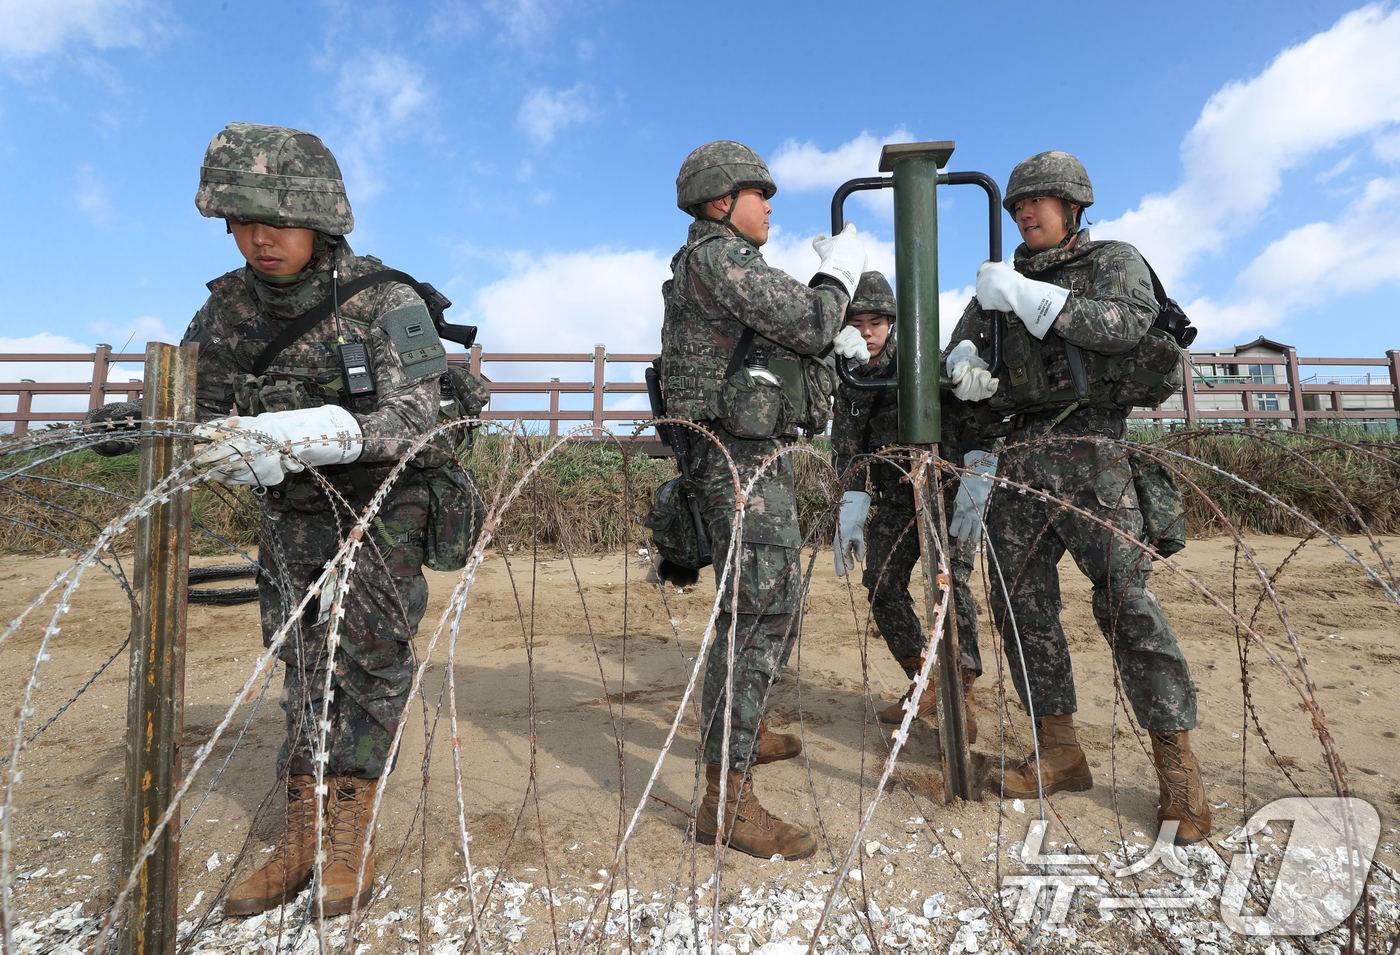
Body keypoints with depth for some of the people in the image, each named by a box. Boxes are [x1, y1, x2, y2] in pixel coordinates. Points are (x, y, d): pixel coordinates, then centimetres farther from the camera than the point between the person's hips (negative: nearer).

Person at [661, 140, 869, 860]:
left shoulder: (726, 263, 23)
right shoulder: (714, 255, -11)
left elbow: (775, 340, 28)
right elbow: (805, 320, -19)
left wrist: (833, 339, 14)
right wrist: (838, 272, 0)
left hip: (758, 458, 11)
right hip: (740, 458, -11)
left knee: (773, 605, 21)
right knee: (756, 613, -13)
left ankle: (741, 733, 38)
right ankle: (725, 799, -6)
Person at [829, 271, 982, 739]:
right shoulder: (849, 381, 4)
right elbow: (846, 448, -1)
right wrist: (852, 508, -13)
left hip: (948, 484, -5)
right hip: (894, 495, 5)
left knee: (950, 578, -17)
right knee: (882, 586, 0)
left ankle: (962, 695, -10)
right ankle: (924, 684, 14)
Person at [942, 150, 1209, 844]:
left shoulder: (1116, 261, 8)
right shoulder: (1001, 281, 22)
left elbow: (1125, 323, -12)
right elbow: (960, 349, 15)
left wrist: (1028, 297, -15)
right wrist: (967, 366, -9)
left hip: (1090, 452, -5)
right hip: (1020, 456, 5)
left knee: (1125, 600, -11)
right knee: (1020, 603, 1)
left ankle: (1178, 772, 1)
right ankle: (1060, 754, 13)